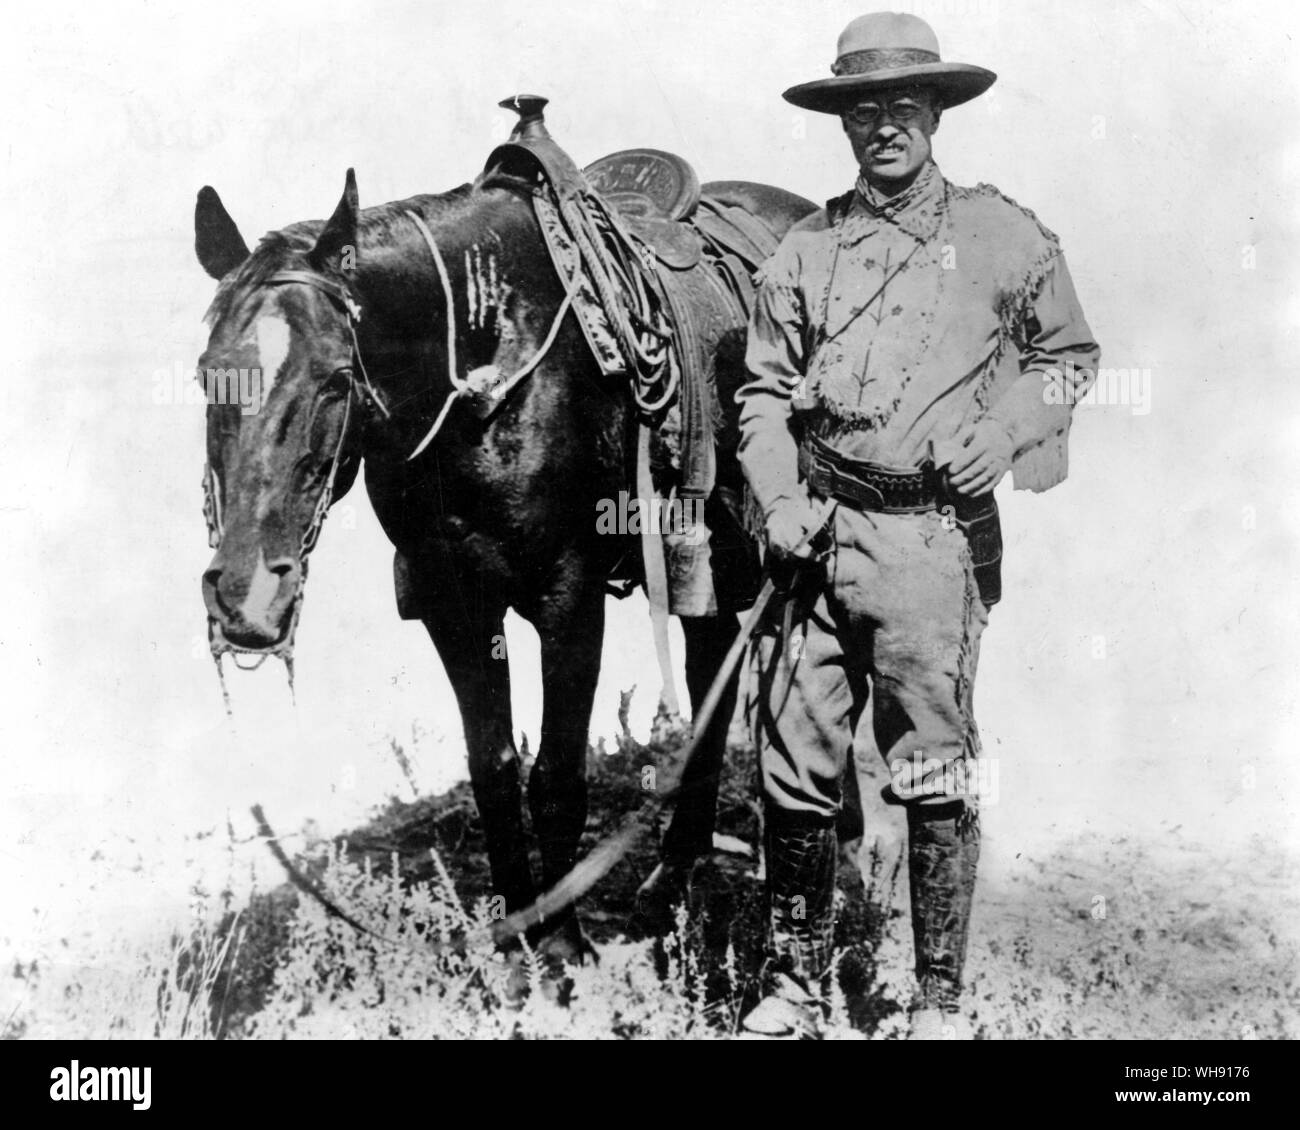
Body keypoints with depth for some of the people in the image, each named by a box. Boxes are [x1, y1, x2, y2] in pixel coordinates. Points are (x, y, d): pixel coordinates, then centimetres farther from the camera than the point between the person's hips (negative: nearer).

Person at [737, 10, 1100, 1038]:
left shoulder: (1004, 238, 5)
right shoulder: (805, 250, 10)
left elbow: (1071, 356, 14)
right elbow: (763, 391, 12)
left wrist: (1005, 430, -4)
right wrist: (779, 500, -3)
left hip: (937, 536, -2)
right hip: (824, 532, 3)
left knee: (934, 773, 0)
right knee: (796, 774, 5)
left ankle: (941, 1001, 15)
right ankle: (796, 988, 20)